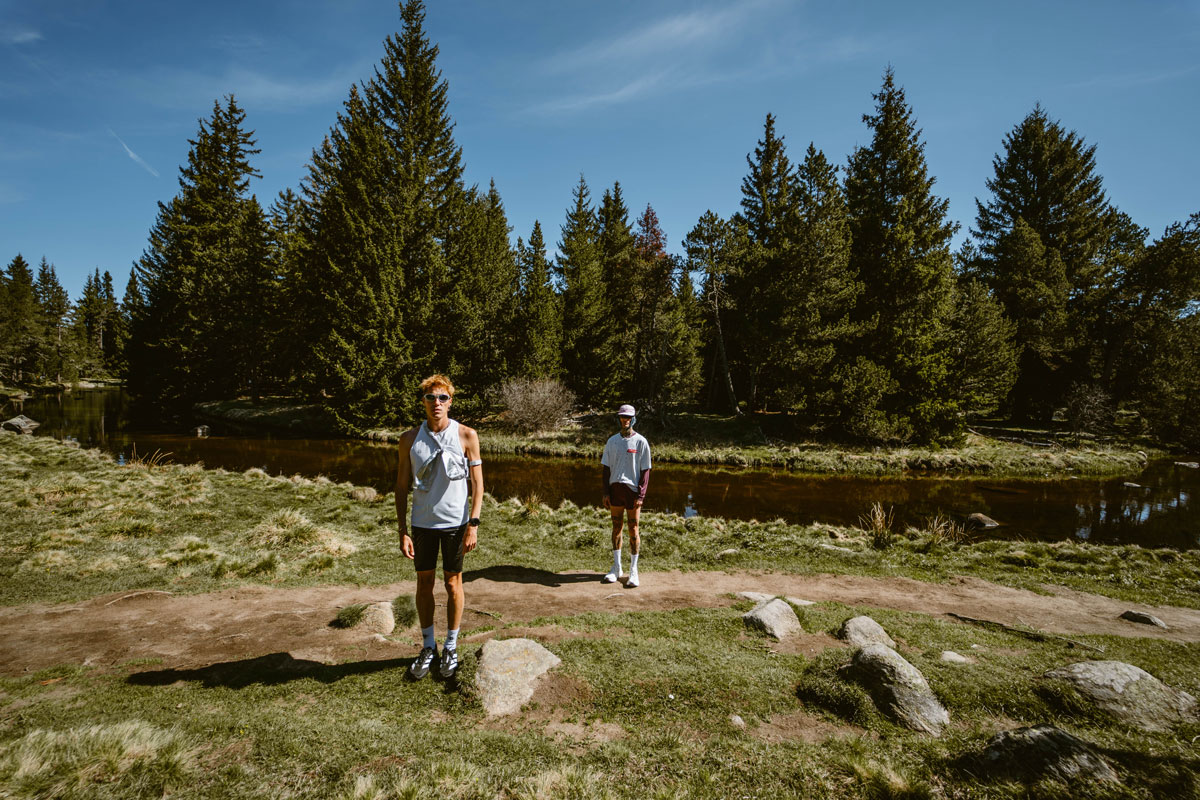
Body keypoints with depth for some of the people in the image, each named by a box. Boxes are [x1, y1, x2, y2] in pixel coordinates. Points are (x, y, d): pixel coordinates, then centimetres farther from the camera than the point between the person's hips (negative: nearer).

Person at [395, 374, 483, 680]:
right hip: (422, 522, 2)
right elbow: (401, 487, 4)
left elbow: (477, 483, -3)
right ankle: (428, 647, 28)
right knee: (424, 584, 11)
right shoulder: (410, 439, 0)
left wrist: (473, 524, -9)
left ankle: (451, 648, 25)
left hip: (456, 522, -2)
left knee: (453, 583, 9)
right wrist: (403, 531, 0)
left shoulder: (466, 435, -5)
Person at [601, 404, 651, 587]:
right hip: (615, 489, 3)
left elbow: (645, 470, -5)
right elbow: (607, 468, 9)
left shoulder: (641, 442, -3)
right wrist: (606, 493, 1)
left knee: (633, 530, 1)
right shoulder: (612, 441, 7)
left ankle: (633, 570, 10)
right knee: (616, 527, 10)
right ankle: (616, 568, 20)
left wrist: (641, 495, -12)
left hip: (633, 489, -3)